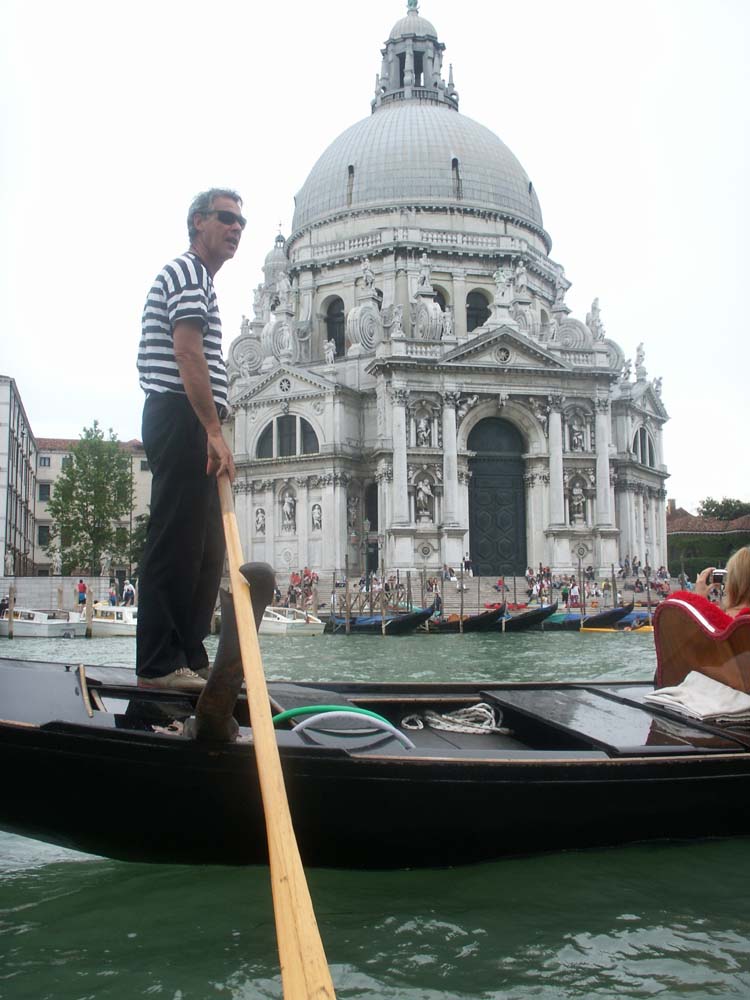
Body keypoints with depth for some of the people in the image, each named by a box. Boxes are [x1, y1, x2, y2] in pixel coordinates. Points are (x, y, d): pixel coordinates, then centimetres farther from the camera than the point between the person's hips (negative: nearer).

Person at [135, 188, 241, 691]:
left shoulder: (201, 280, 28)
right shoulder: (186, 271, -4)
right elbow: (187, 354, -18)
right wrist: (214, 431, -24)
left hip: (191, 428, 11)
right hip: (181, 419, -11)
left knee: (206, 549, 9)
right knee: (176, 542, -11)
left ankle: (189, 659, 13)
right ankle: (159, 665, -9)